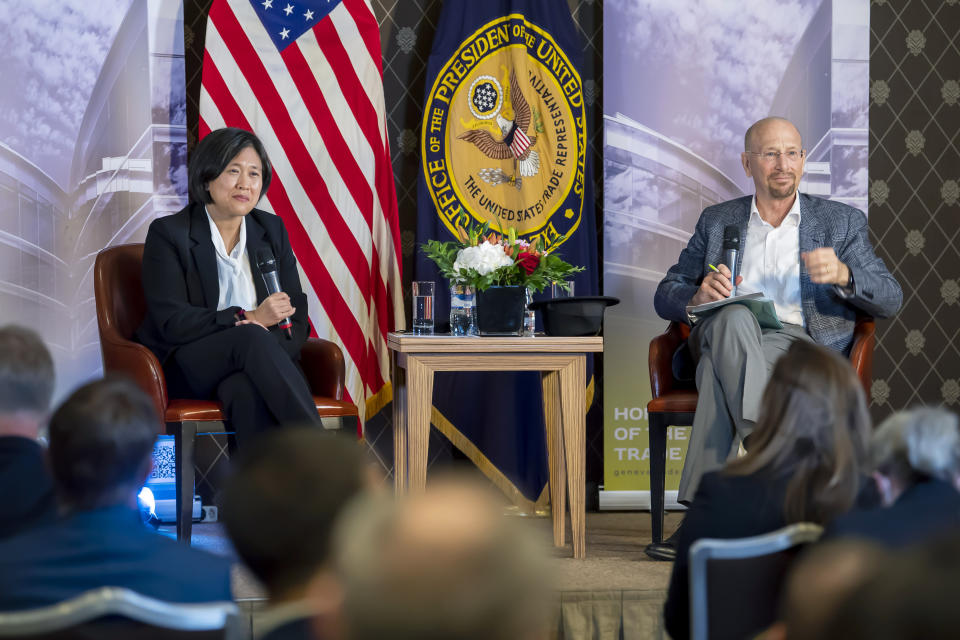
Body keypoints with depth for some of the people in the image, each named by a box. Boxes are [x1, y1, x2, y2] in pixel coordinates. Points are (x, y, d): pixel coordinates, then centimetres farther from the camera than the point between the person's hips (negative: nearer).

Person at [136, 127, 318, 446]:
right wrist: (248, 318, -20)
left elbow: (297, 318, 8)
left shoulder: (272, 230, 13)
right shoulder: (167, 233, -1)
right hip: (187, 367, -3)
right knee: (252, 338, -35)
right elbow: (170, 321, -12)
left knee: (246, 390, -36)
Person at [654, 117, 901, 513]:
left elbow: (890, 299, 11)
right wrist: (698, 296, -6)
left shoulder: (842, 222, 19)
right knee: (735, 318, -38)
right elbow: (666, 296, 21)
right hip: (722, 334, 1)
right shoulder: (717, 221, 24)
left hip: (798, 343, -1)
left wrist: (842, 274, -13)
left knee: (719, 369, -36)